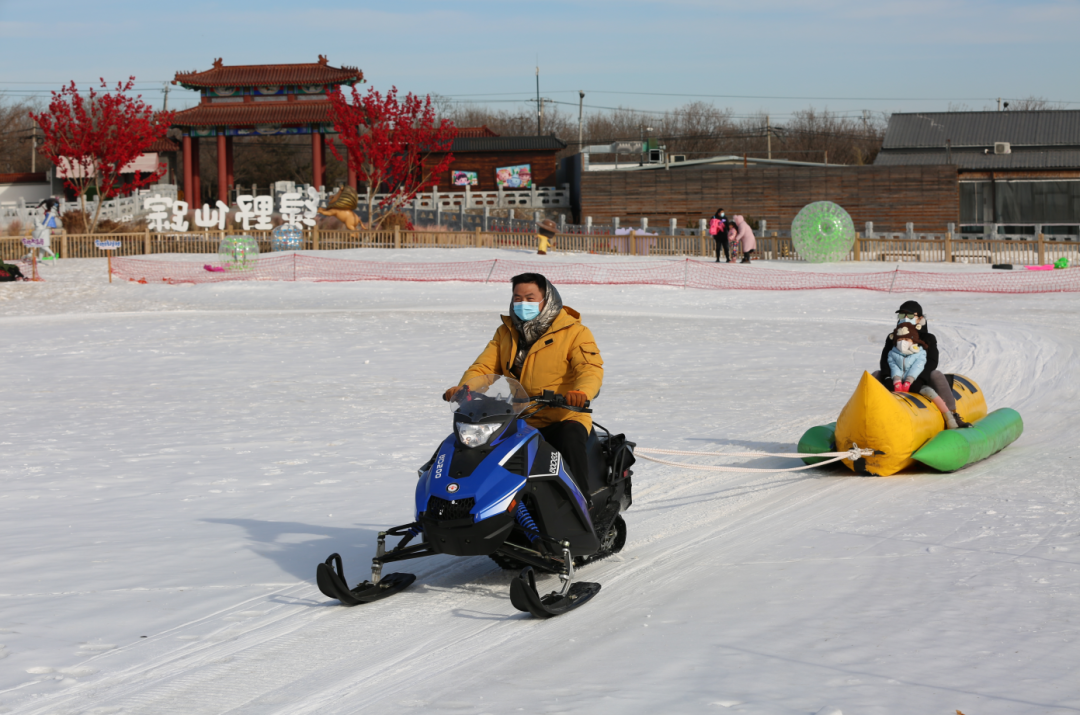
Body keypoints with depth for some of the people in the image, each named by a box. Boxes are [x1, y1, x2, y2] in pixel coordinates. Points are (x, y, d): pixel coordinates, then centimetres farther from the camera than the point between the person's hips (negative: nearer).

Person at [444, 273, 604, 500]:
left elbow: (591, 368, -14)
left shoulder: (575, 332, 0)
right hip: (517, 421, 5)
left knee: (570, 439, -37)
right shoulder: (505, 332, 16)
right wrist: (463, 389, -12)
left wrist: (581, 392, -38)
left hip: (564, 417, -5)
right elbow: (484, 367, 11)